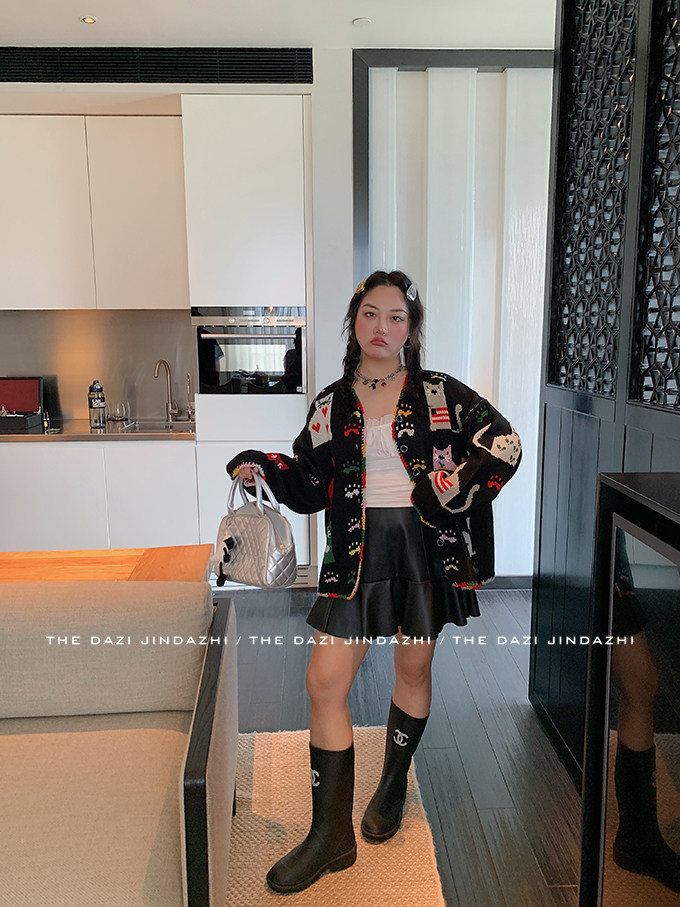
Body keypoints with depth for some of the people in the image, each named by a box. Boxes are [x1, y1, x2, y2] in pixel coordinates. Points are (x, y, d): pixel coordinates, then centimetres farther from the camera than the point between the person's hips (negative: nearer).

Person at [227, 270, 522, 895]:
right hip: (357, 552, 2)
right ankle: (331, 835, 11)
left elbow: (505, 444, -2)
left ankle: (394, 785, 41)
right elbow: (309, 488, 9)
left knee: (414, 667, 14)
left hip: (426, 547, -1)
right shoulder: (332, 404, 7)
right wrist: (263, 466, -7)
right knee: (324, 682, -4)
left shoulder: (439, 393, 1)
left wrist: (453, 491, -13)